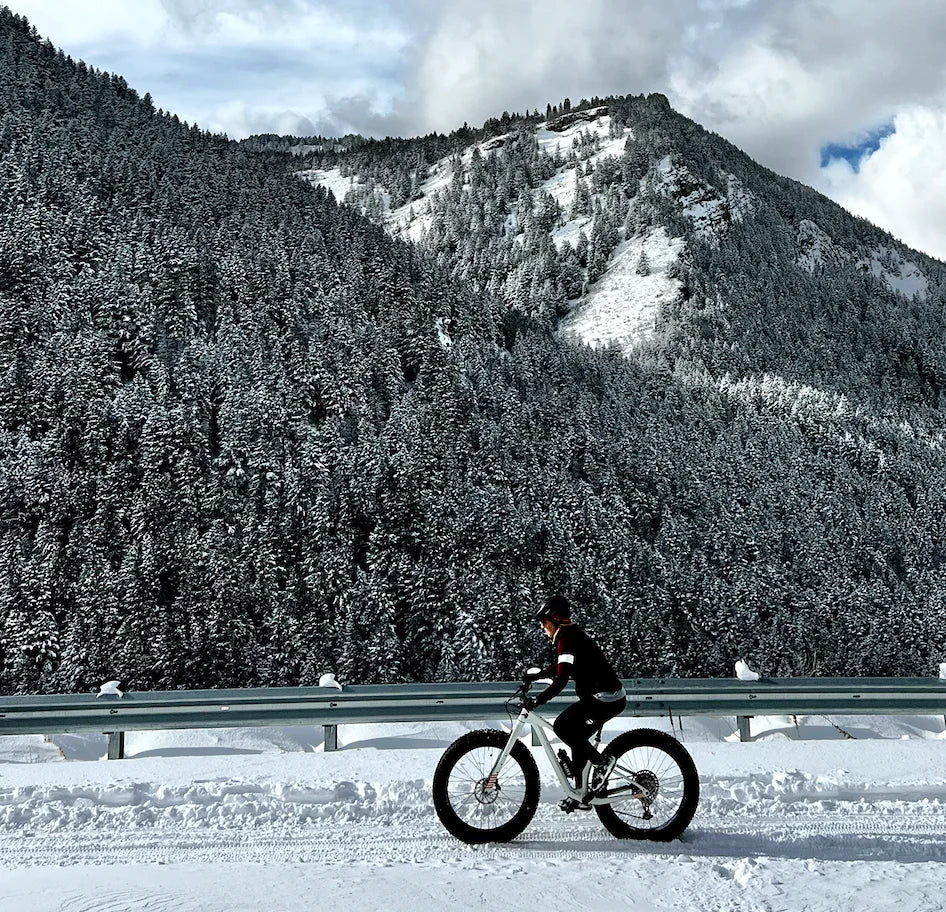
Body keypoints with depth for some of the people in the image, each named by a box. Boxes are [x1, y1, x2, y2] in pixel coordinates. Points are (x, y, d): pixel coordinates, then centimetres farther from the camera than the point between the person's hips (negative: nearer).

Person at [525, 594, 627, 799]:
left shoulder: (567, 639, -15)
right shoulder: (573, 634, 15)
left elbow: (561, 679, -25)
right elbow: (560, 666, 32)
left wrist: (538, 699, -24)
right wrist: (537, 674, 29)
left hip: (605, 699, -10)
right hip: (613, 697, 10)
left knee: (562, 727, -12)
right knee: (576, 736, 13)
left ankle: (600, 762, -5)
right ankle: (584, 791, 17)